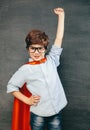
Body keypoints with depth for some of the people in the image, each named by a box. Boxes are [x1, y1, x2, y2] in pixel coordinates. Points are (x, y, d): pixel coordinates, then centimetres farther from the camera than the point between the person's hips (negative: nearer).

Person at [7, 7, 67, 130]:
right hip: (38, 114, -2)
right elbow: (11, 86, 2)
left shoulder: (51, 60, 0)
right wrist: (27, 100, -6)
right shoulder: (25, 69, -6)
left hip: (57, 111, 2)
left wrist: (61, 15, 1)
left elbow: (59, 38, 0)